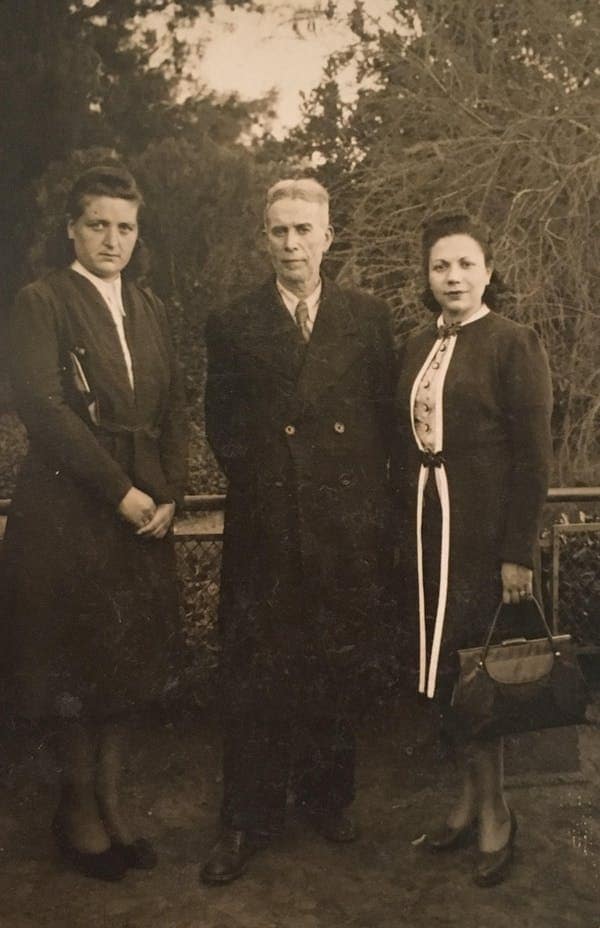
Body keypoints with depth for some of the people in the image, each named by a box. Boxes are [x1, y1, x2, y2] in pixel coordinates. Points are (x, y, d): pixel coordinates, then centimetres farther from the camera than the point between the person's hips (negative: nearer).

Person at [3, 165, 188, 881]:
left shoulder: (149, 309, 14)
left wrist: (169, 495, -2)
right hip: (68, 507, -5)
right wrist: (119, 490, -16)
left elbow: (173, 410, 11)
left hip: (142, 510, 6)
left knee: (125, 662, 11)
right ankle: (78, 812, 21)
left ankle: (110, 803, 24)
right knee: (76, 665, 4)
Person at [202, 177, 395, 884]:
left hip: (348, 524, 1)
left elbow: (385, 412, 9)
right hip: (265, 524, -1)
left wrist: (361, 481, 1)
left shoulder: (368, 317, 8)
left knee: (336, 672, 11)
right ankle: (249, 819, 17)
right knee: (254, 676, 3)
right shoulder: (234, 325, 7)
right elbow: (221, 424, 9)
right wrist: (253, 474, -1)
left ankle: (327, 797, 30)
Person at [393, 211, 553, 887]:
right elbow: (405, 446, 10)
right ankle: (473, 794, 28)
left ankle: (494, 811, 21)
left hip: (484, 533, -5)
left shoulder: (514, 344, -6)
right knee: (438, 668, 10)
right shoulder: (417, 347, 11)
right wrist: (402, 530, 5)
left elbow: (533, 458, -10)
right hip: (424, 531, 6)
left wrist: (519, 553, -14)